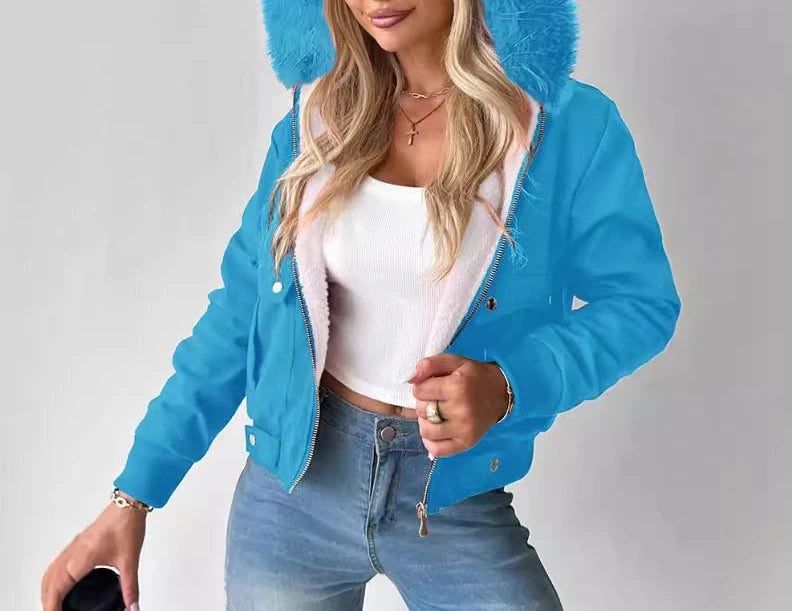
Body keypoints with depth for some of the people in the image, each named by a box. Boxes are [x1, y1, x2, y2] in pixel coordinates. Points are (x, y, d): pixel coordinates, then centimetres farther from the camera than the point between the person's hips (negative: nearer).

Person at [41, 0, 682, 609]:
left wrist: (508, 386, -22)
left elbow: (642, 301, -3)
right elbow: (240, 311, 2)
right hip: (291, 488, 2)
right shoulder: (318, 120, -1)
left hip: (457, 503, -2)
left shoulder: (570, 125, -9)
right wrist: (134, 494, -2)